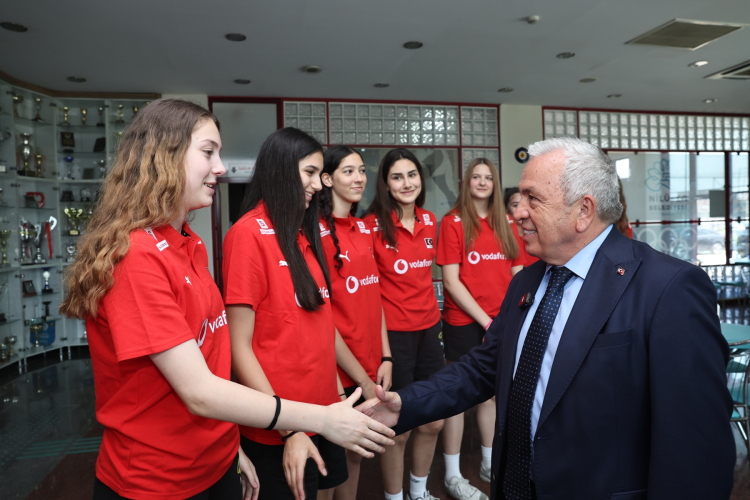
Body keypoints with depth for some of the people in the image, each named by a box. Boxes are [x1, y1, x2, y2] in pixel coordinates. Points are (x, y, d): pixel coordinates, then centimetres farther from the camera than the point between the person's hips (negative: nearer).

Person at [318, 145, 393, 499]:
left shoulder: (363, 228, 8)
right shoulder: (317, 232, -14)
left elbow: (373, 296, 10)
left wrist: (385, 358, 3)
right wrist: (362, 377, -13)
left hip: (372, 368, 6)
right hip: (339, 373, -6)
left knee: (357, 453, 20)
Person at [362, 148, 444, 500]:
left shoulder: (430, 222, 6)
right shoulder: (373, 225, -12)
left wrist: (436, 320, 16)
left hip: (429, 330, 6)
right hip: (394, 335, -6)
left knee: (433, 422, 16)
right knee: (399, 428, 6)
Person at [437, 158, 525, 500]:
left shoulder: (505, 225, 10)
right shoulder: (453, 222, -6)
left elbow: (517, 275, 9)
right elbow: (451, 281, -11)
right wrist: (485, 320, -13)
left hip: (499, 324, 5)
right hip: (464, 323, -5)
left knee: (492, 393, 16)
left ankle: (490, 464, 35)